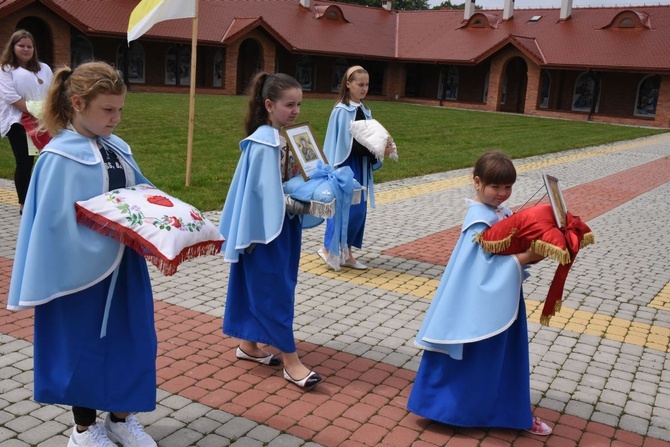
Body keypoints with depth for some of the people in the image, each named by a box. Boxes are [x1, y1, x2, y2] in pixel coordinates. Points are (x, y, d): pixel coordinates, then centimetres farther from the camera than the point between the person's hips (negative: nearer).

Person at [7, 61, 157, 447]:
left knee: (130, 338, 14)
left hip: (125, 265, 7)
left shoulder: (117, 148, 5)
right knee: (85, 345, 8)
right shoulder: (60, 158, -17)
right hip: (84, 269, -7)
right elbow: (59, 225, -20)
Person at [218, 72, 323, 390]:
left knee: (260, 287, 17)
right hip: (267, 226, -9)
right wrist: (309, 206, -19)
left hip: (284, 225, 9)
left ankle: (248, 344, 30)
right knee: (275, 290, -2)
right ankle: (291, 361, 5)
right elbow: (269, 195, -22)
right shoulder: (264, 142, -19)